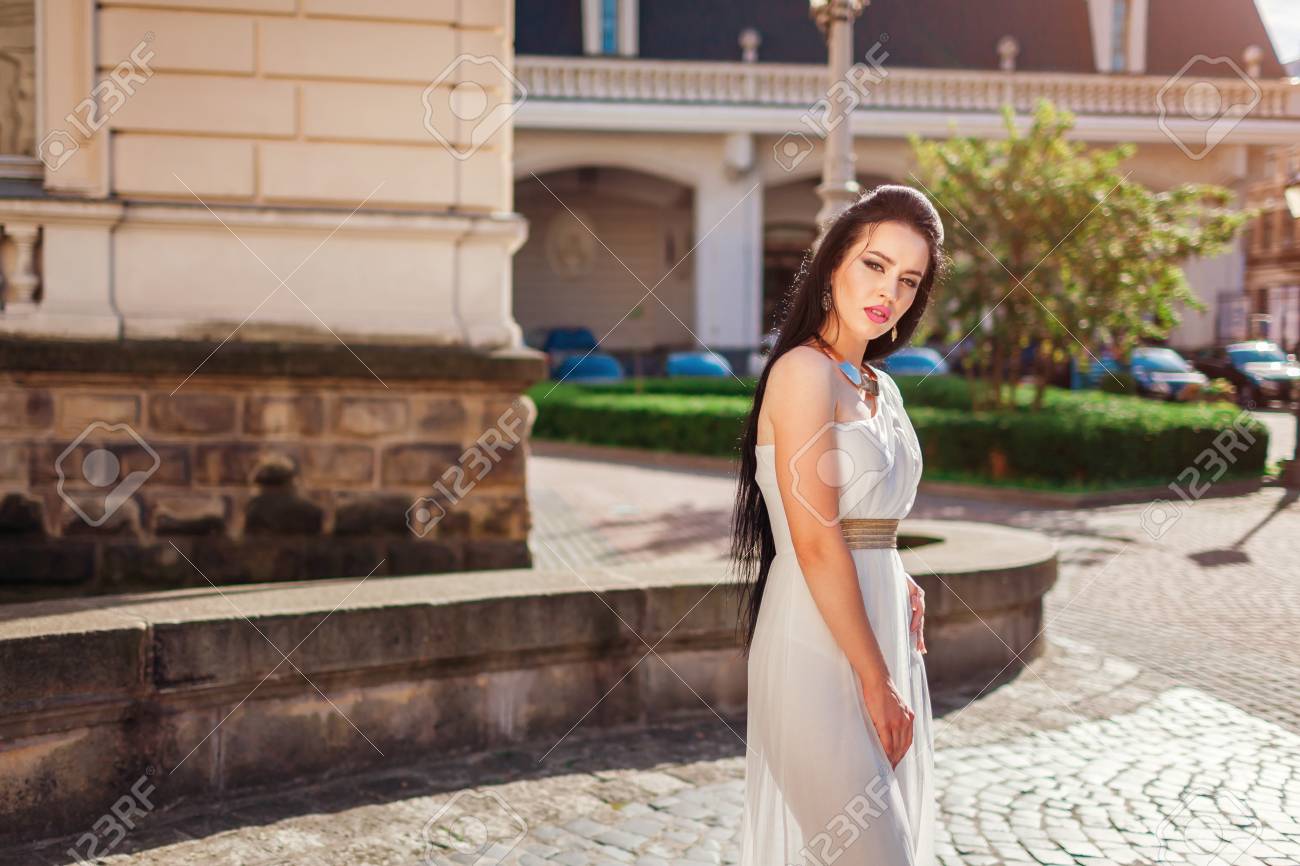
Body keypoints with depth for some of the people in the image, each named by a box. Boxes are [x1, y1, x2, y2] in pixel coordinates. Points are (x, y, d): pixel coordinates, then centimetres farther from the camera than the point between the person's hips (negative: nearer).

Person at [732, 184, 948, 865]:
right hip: (821, 646, -9)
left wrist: (903, 590, 3)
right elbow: (816, 544, -18)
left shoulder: (881, 388, 13)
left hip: (882, 634, 9)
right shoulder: (804, 372, -13)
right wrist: (876, 679, -16)